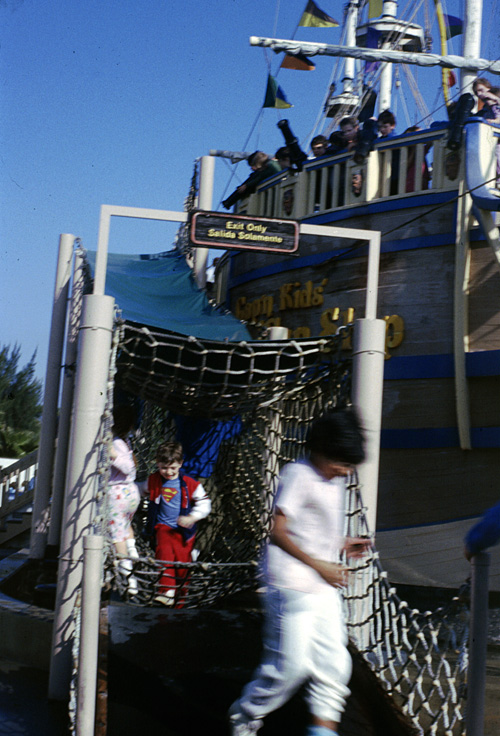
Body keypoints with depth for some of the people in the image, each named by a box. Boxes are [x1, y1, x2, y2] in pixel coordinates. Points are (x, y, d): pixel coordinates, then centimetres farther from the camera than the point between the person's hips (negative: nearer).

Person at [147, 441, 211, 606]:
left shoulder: (190, 484, -8)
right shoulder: (153, 481, 2)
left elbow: (204, 503, -5)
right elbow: (141, 490, 25)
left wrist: (191, 518, -18)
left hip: (184, 530, 0)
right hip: (163, 526, 0)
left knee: (182, 562, 3)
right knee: (164, 551, -29)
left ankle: (179, 600, 25)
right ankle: (166, 591, -36)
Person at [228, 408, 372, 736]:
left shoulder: (336, 481, 15)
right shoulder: (298, 474, -11)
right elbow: (278, 533, -15)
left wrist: (341, 545, 10)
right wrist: (319, 565, -17)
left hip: (325, 589, 8)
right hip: (292, 586, -8)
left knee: (334, 663, 4)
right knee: (292, 664, -5)